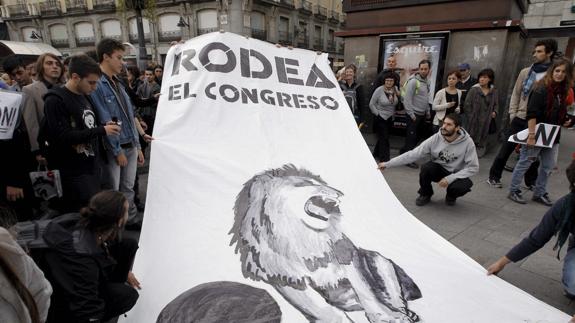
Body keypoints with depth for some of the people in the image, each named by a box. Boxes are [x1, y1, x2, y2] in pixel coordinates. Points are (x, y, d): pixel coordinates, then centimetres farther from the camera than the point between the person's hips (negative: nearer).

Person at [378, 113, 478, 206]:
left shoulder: (467, 142, -20)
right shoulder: (435, 139, -17)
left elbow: (473, 167, -16)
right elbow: (413, 154, -19)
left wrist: (450, 178, -26)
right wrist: (388, 164, -25)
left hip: (457, 174, -1)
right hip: (439, 170, 1)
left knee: (462, 186, -33)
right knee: (426, 168, -31)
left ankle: (451, 195, 6)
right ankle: (425, 194, 0)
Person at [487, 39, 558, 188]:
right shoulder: (525, 72, 4)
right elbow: (516, 94, 6)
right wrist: (512, 114, -1)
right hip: (520, 119, 1)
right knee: (506, 149, 4)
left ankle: (531, 181, 26)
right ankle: (494, 177, 16)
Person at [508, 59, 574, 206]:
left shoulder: (563, 91, 10)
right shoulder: (542, 89, -13)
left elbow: (561, 114, 22)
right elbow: (532, 114, -21)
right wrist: (532, 135, -25)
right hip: (537, 135, -8)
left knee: (548, 166, 13)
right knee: (524, 163, 2)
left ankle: (539, 193, 26)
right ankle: (513, 191, 13)